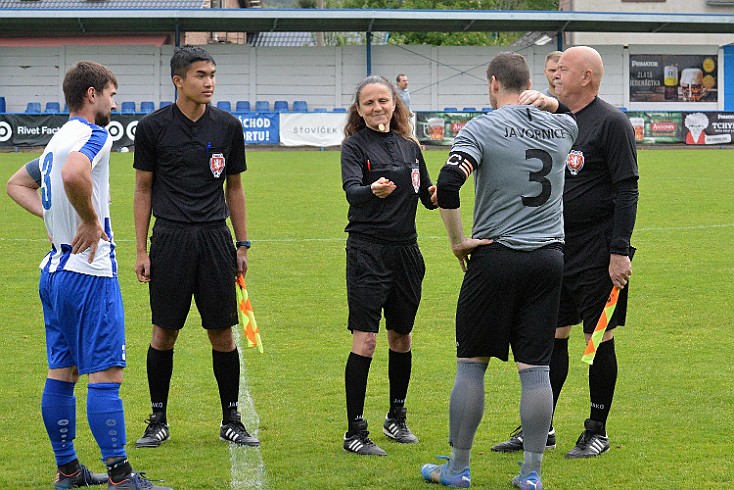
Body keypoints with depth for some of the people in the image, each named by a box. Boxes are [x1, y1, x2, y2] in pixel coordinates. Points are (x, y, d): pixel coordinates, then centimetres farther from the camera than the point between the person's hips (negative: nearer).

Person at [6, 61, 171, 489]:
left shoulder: (59, 140, 16)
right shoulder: (93, 135, -13)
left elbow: (17, 184, 29)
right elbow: (73, 174, -35)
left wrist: (53, 216, 15)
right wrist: (91, 220, -20)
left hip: (56, 269, 10)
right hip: (90, 273, -10)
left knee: (62, 372, 12)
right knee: (105, 374, -8)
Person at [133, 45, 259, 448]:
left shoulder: (228, 126, 5)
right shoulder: (153, 127, -1)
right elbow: (143, 189, 5)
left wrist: (242, 245, 10)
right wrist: (141, 251, 1)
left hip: (215, 237, 2)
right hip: (169, 238, -2)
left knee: (222, 332, 2)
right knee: (165, 331, 1)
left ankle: (231, 420, 13)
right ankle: (158, 421, 13)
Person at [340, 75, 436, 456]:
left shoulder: (409, 147, 11)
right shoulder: (355, 145, -5)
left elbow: (427, 197, 17)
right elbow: (351, 190, -22)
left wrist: (436, 194, -7)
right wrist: (372, 190, -44)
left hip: (405, 250, 5)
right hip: (367, 250, -5)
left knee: (401, 337, 15)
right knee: (365, 339, -11)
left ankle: (396, 417, 31)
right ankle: (355, 432, -8)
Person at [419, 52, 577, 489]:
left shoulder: (482, 128, -8)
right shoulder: (562, 127, 5)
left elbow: (448, 184, -20)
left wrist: (458, 241, -10)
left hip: (496, 256, -3)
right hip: (550, 257, 3)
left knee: (472, 364, 6)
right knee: (536, 368, 5)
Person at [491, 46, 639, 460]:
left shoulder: (612, 122, -10)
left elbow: (627, 190, -14)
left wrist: (619, 251, -18)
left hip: (598, 254, -7)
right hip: (556, 250, 7)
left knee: (599, 339, 1)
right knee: (552, 335, 9)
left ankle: (598, 431, 11)